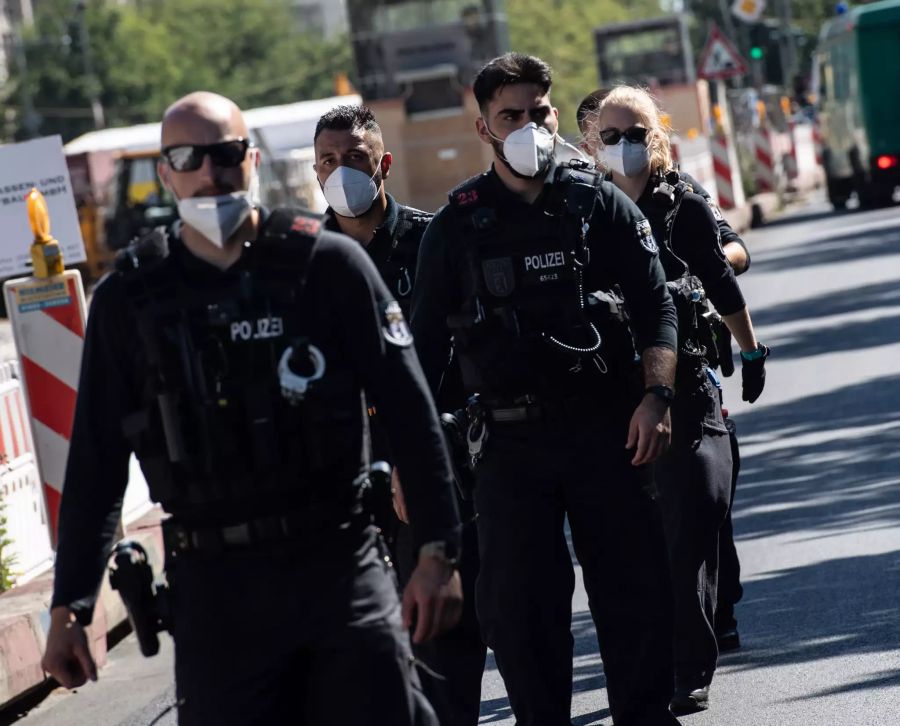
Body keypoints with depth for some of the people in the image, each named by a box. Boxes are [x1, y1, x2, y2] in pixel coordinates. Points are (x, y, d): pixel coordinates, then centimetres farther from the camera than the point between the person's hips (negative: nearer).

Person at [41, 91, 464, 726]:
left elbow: (410, 411, 1)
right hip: (214, 584, 1)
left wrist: (438, 552, -4)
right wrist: (70, 606, 3)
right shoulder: (130, 298, 4)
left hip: (341, 561, -1)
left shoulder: (327, 264, 1)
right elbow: (96, 461, 7)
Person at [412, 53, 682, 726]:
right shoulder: (457, 225, 3)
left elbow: (656, 305, 3)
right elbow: (426, 342, 6)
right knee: (515, 601, -3)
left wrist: (656, 395, -11)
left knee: (635, 586, 2)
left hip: (606, 424, 0)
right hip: (510, 439, 0)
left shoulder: (600, 203, 4)